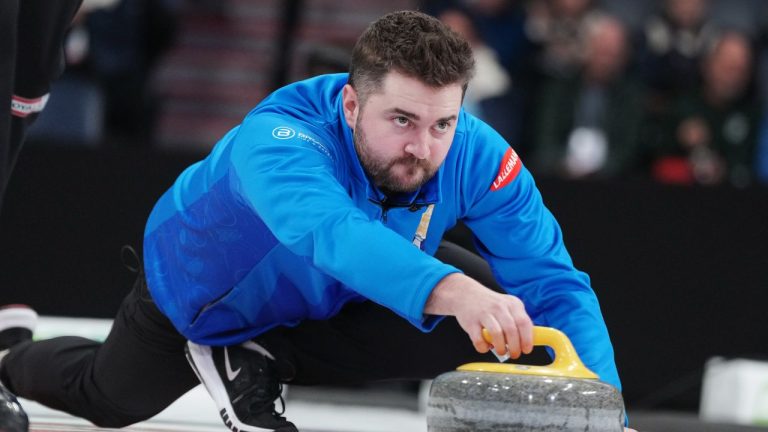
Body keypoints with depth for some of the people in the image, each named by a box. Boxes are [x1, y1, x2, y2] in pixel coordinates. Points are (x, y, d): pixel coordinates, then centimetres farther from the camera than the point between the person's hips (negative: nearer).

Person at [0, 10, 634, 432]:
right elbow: (327, 229, -66)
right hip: (203, 293, -3)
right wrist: (448, 290, -83)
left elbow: (554, 284, -33)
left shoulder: (476, 156, -34)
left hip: (330, 312, 3)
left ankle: (255, 363, -1)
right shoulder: (279, 139, -46)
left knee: (482, 324, -22)